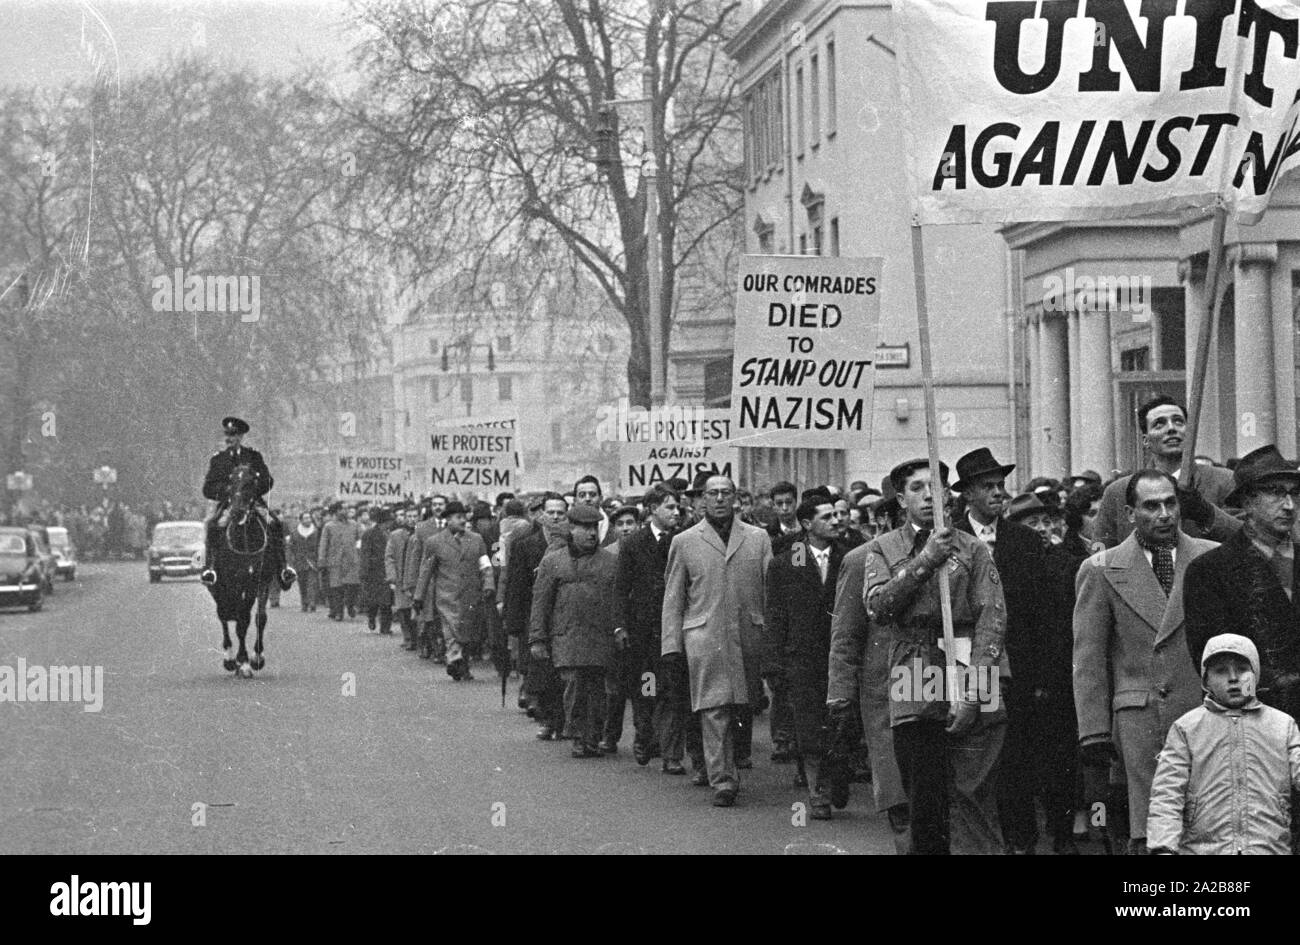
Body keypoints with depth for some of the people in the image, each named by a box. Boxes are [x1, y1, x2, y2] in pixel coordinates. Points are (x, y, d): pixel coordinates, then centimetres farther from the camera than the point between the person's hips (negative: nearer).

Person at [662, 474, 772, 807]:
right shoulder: (684, 542, 9)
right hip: (704, 638, -2)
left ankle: (736, 767, 22)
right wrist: (671, 644, 2)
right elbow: (673, 598, 10)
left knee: (745, 709, 4)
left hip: (749, 637, 2)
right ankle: (722, 780, -10)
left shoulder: (758, 539, 12)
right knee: (714, 710, -9)